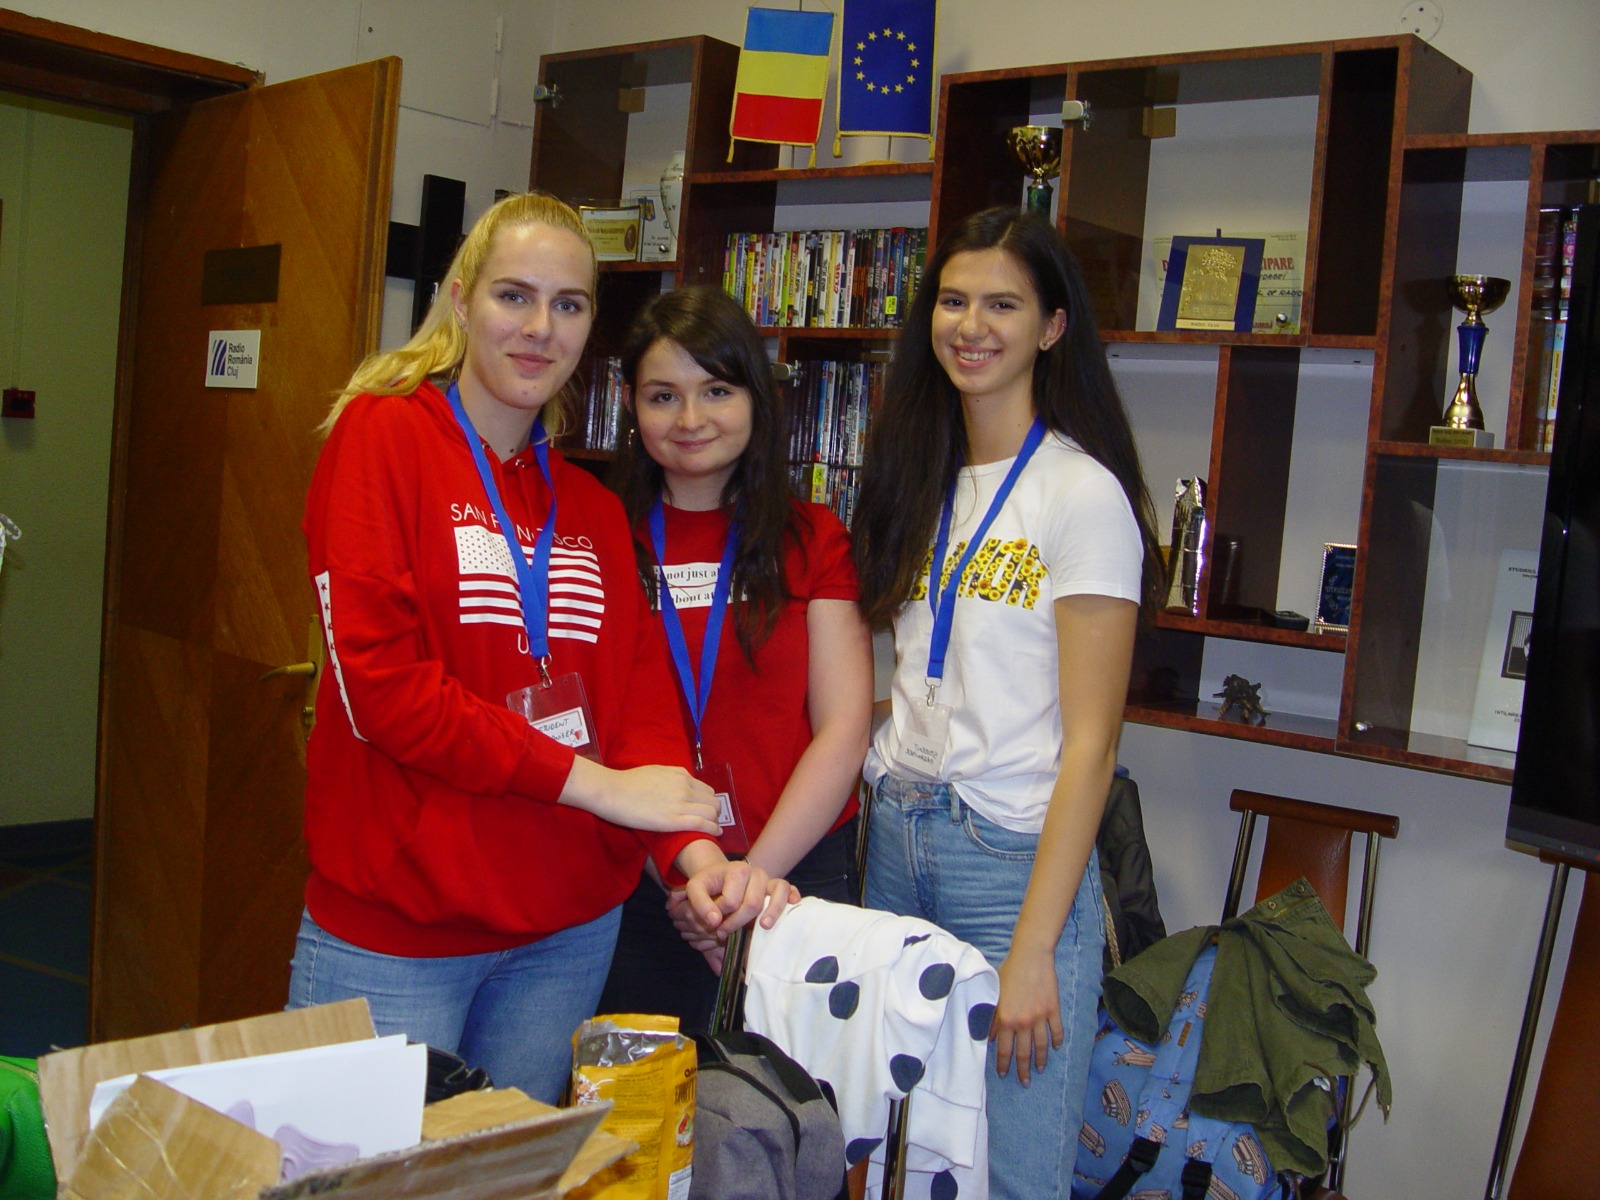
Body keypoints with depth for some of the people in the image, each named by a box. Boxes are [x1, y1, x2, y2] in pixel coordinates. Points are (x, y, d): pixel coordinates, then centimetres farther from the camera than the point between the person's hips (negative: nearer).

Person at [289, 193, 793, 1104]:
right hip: (393, 926, -5)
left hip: (568, 929, 5)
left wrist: (693, 852, -16)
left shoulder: (594, 508, 12)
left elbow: (640, 697, 3)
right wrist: (594, 782, -16)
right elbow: (378, 674, -15)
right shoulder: (383, 433, -5)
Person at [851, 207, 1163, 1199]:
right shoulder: (922, 477, 11)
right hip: (895, 833, 6)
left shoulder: (1084, 494, -10)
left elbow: (1090, 742, -13)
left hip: (1016, 855, -6)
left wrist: (1032, 949, -17)